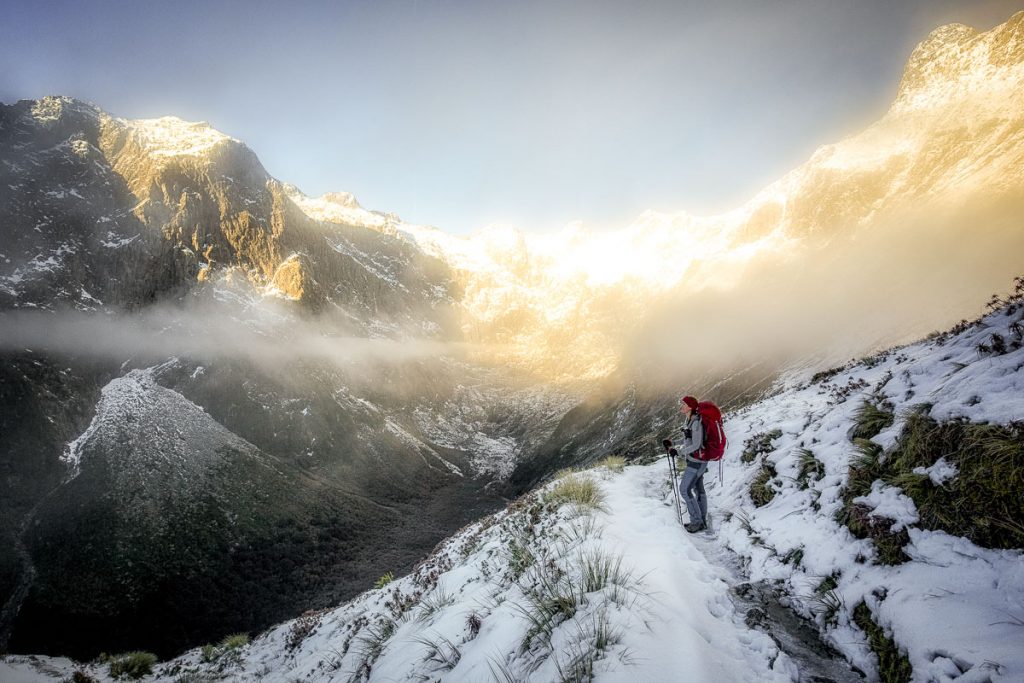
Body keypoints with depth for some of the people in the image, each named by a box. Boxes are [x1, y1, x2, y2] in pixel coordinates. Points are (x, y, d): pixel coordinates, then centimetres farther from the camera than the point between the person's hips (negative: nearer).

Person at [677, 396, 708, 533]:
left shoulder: (696, 423, -24)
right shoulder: (688, 419, 4)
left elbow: (696, 445, -25)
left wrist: (681, 451, -18)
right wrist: (681, 447, 3)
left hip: (697, 461, -9)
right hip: (694, 460, 9)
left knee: (684, 489, -3)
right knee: (698, 489, 16)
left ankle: (697, 521, 8)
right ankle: (702, 521, 27)